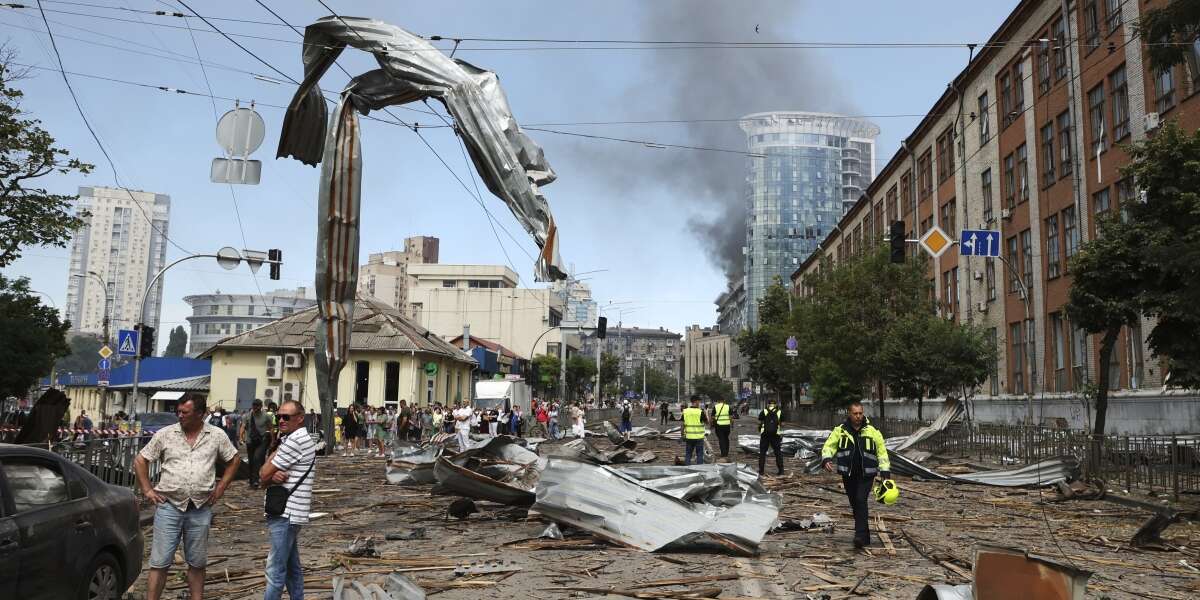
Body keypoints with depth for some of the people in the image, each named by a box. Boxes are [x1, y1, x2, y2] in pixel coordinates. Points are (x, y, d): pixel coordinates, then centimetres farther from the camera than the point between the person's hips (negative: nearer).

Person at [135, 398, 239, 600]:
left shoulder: (217, 436, 2)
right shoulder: (165, 434, -1)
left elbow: (233, 461, 13)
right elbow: (140, 460, 7)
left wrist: (220, 488, 5)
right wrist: (147, 490, 1)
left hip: (201, 509, 1)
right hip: (169, 506, -1)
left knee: (197, 563, 11)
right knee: (160, 562, 1)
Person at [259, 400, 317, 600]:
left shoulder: (295, 441, -16)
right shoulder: (294, 439, 17)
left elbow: (264, 474, -14)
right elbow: (264, 474, 10)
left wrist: (273, 459, 4)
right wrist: (274, 475, -12)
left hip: (285, 513, -10)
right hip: (287, 512, 10)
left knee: (275, 570, -9)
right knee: (292, 566, 17)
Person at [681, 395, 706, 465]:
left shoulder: (685, 411, -2)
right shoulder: (700, 412, -12)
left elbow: (683, 424, 2)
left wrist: (683, 435, 10)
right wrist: (705, 413, 10)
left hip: (689, 436, 3)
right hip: (699, 436, -3)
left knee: (688, 454, 12)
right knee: (699, 454, 6)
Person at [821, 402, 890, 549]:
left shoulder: (872, 431, 1)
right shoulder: (840, 431, 2)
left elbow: (882, 452, 5)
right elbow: (829, 446, 1)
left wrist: (886, 474, 0)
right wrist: (826, 459, -20)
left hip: (866, 475, -2)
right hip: (848, 475, 2)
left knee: (861, 501, -19)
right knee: (855, 504, 8)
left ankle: (860, 536, -19)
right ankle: (865, 537, 22)